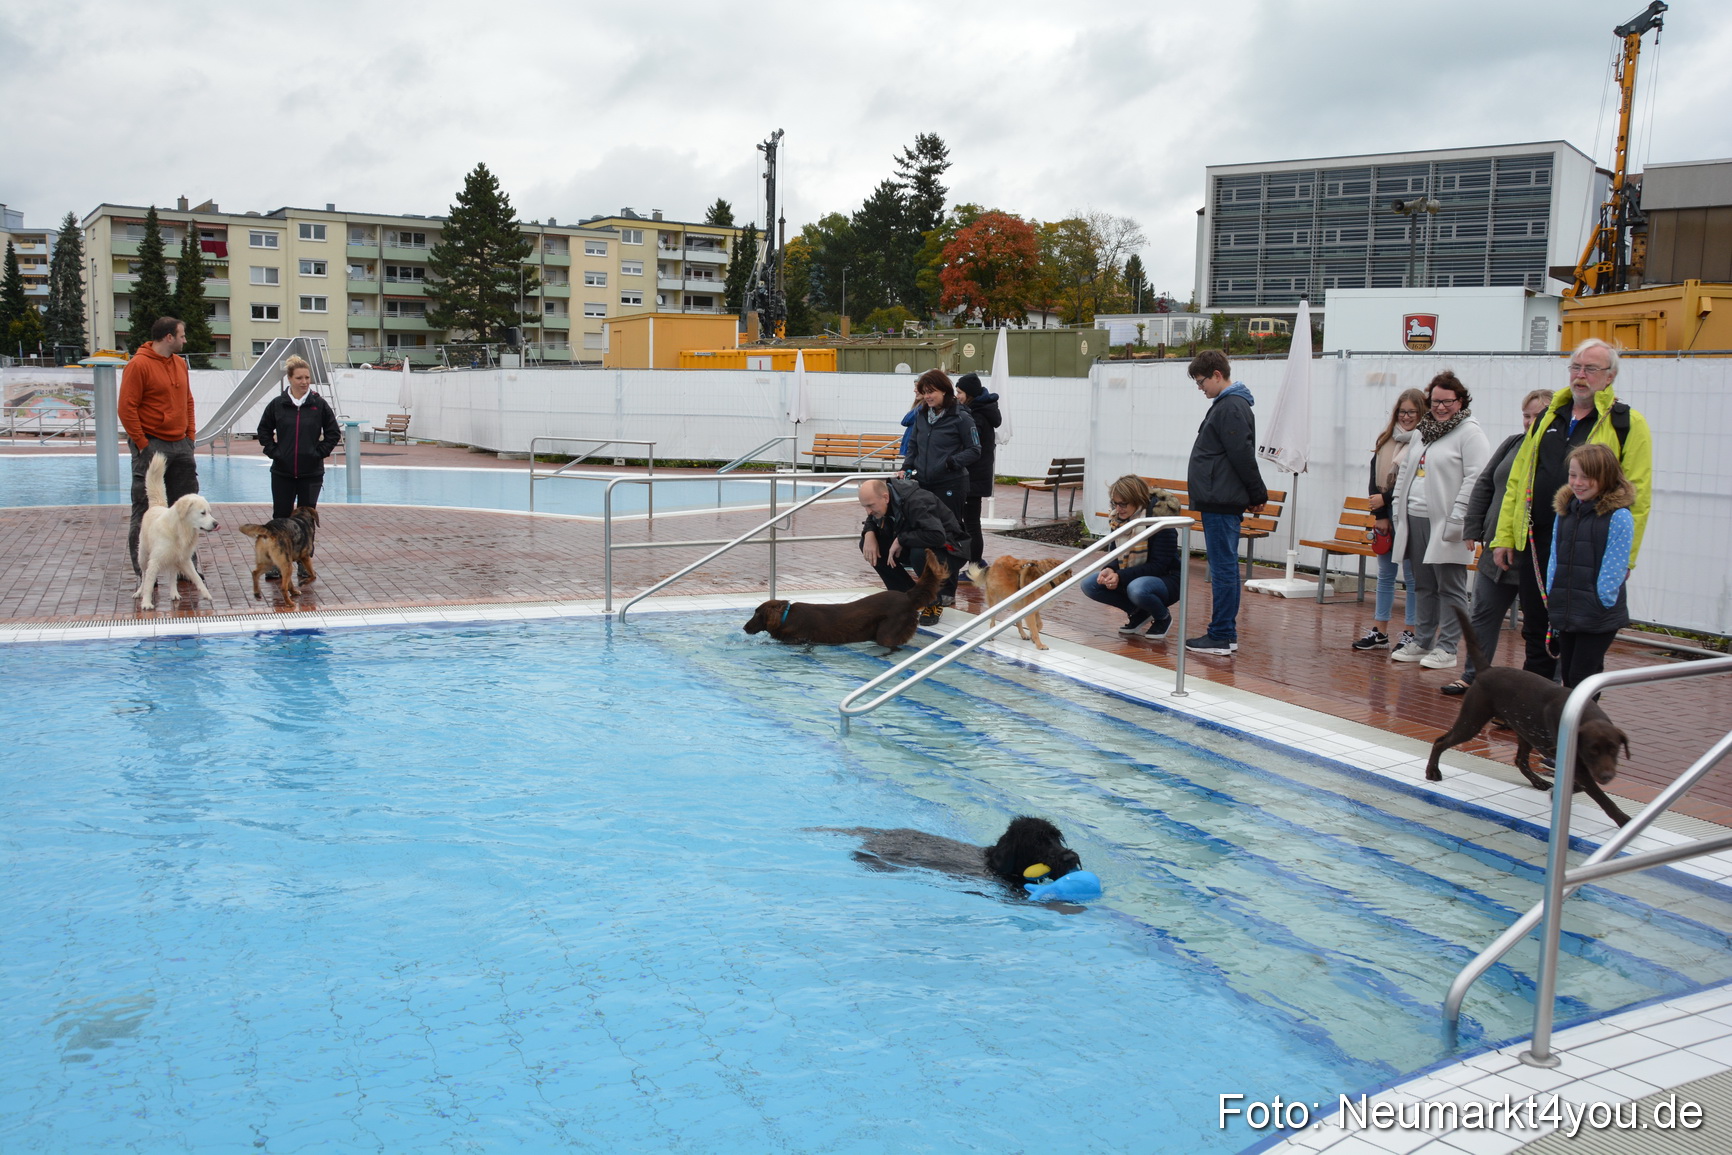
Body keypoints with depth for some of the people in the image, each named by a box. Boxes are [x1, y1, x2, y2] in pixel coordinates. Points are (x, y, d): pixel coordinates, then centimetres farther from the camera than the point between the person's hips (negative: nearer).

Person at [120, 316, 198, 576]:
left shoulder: (180, 364, 12)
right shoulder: (139, 365, -10)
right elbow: (127, 408, -13)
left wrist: (190, 435, 9)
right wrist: (142, 444, -14)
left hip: (181, 445, 7)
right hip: (152, 445, -7)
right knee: (145, 509, -1)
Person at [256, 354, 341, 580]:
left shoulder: (319, 404, -1)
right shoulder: (277, 404, 1)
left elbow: (334, 433, 5)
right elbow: (263, 430, 13)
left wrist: (320, 452, -3)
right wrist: (272, 451, 1)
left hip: (311, 472, -1)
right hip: (282, 472, 1)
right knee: (281, 516, 4)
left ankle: (305, 563, 14)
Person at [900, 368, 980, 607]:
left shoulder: (960, 417, -9)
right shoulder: (921, 416, 9)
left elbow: (974, 451, -6)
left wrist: (950, 462, -19)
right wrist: (906, 467, 5)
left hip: (950, 486, -6)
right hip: (924, 484, 6)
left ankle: (947, 591, 9)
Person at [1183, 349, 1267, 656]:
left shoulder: (1232, 407, -14)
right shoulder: (1226, 404, 18)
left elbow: (1243, 456, -18)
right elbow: (1242, 456, 20)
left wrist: (1257, 495, -12)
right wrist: (1255, 496, 19)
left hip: (1222, 503, -11)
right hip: (1218, 501, 11)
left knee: (1223, 567, -6)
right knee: (1224, 567, 12)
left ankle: (1221, 636, -3)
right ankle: (1226, 634, 18)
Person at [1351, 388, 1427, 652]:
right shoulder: (1386, 440, 10)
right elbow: (1375, 477, 4)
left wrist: (1385, 499, -13)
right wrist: (1380, 515, -5)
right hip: (1384, 516, 6)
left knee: (1412, 577, 1)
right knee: (1385, 575, 11)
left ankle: (1410, 633, 8)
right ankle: (1379, 632, 16)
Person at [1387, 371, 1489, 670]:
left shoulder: (1470, 432, -6)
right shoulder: (1425, 432, 18)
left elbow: (1475, 478, -15)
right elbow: (1405, 472, 23)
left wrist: (1458, 518, -20)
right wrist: (1398, 508, 14)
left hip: (1444, 524, -8)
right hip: (1416, 521, 8)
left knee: (1450, 587, -2)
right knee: (1423, 586, 14)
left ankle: (1447, 648, 3)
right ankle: (1422, 642, 22)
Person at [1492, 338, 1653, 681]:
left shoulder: (1627, 424, -3)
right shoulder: (1548, 418, 14)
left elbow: (1636, 497, -9)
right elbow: (1517, 482, 14)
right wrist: (1504, 537, 7)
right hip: (1535, 543, 5)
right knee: (1536, 633, 12)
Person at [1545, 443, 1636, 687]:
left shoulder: (1619, 517, -11)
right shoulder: (1564, 511, 10)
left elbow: (1613, 569, -12)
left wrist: (1601, 606, -12)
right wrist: (1551, 597, 6)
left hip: (1599, 617, -6)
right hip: (1565, 614, 6)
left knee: (1582, 677, -4)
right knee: (1567, 676, 12)